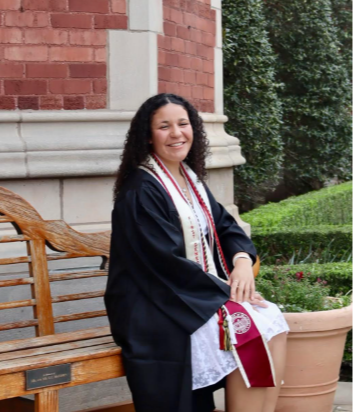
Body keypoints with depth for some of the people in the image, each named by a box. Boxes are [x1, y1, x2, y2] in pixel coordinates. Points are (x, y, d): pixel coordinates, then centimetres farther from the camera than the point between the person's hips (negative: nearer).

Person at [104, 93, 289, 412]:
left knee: (273, 322, -12)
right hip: (157, 308, -8)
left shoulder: (191, 180, 13)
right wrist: (225, 290, -16)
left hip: (204, 295, 8)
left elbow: (226, 226, 11)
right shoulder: (140, 191, -13)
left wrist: (242, 259, -11)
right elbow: (167, 263, -19)